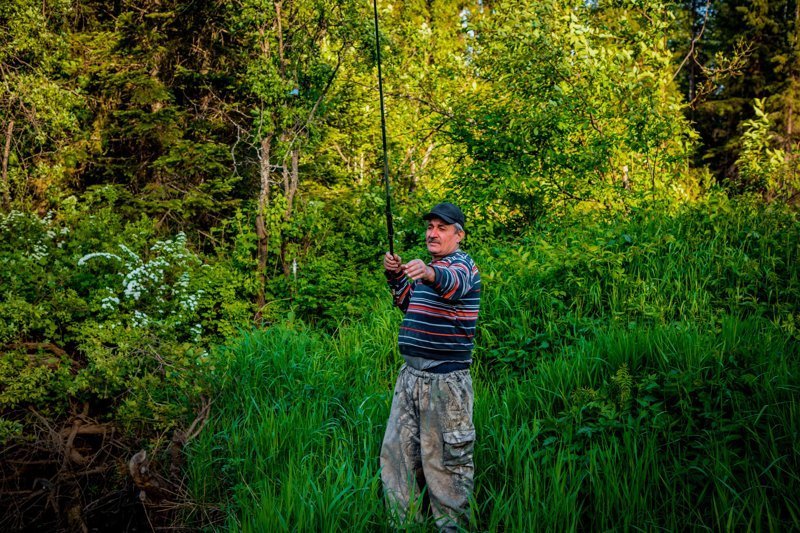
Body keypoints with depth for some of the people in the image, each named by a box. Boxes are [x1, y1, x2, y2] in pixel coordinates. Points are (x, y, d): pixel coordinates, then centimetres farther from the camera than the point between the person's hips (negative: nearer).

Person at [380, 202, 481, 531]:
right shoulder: (430, 267, 17)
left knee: (445, 459, -2)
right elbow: (408, 304, 28)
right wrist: (396, 275, 10)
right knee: (396, 451, 13)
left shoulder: (463, 265, -10)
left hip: (444, 380, -9)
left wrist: (429, 273, -57)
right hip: (411, 374, 9)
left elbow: (454, 283, -35)